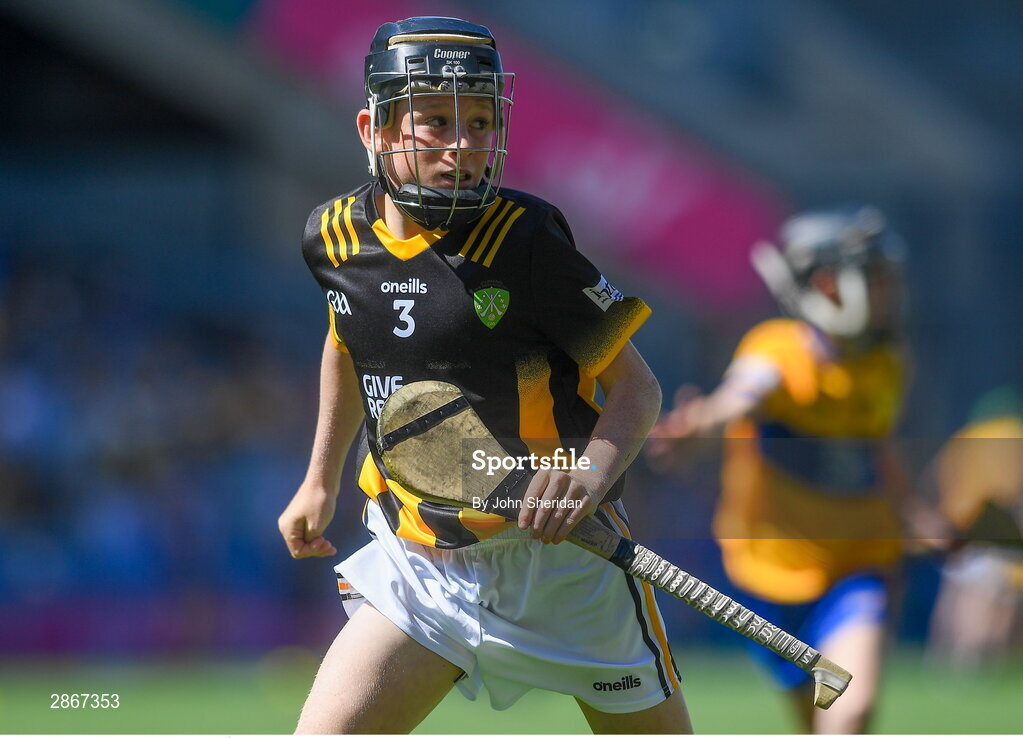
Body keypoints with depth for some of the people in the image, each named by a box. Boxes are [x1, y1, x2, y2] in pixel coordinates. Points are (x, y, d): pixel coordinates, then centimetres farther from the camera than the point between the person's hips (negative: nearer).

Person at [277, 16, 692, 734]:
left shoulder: (527, 240, -15)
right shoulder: (334, 237, 0)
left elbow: (637, 385, -11)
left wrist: (591, 473, -30)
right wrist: (321, 480, 28)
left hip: (561, 561, -3)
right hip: (416, 568, 4)